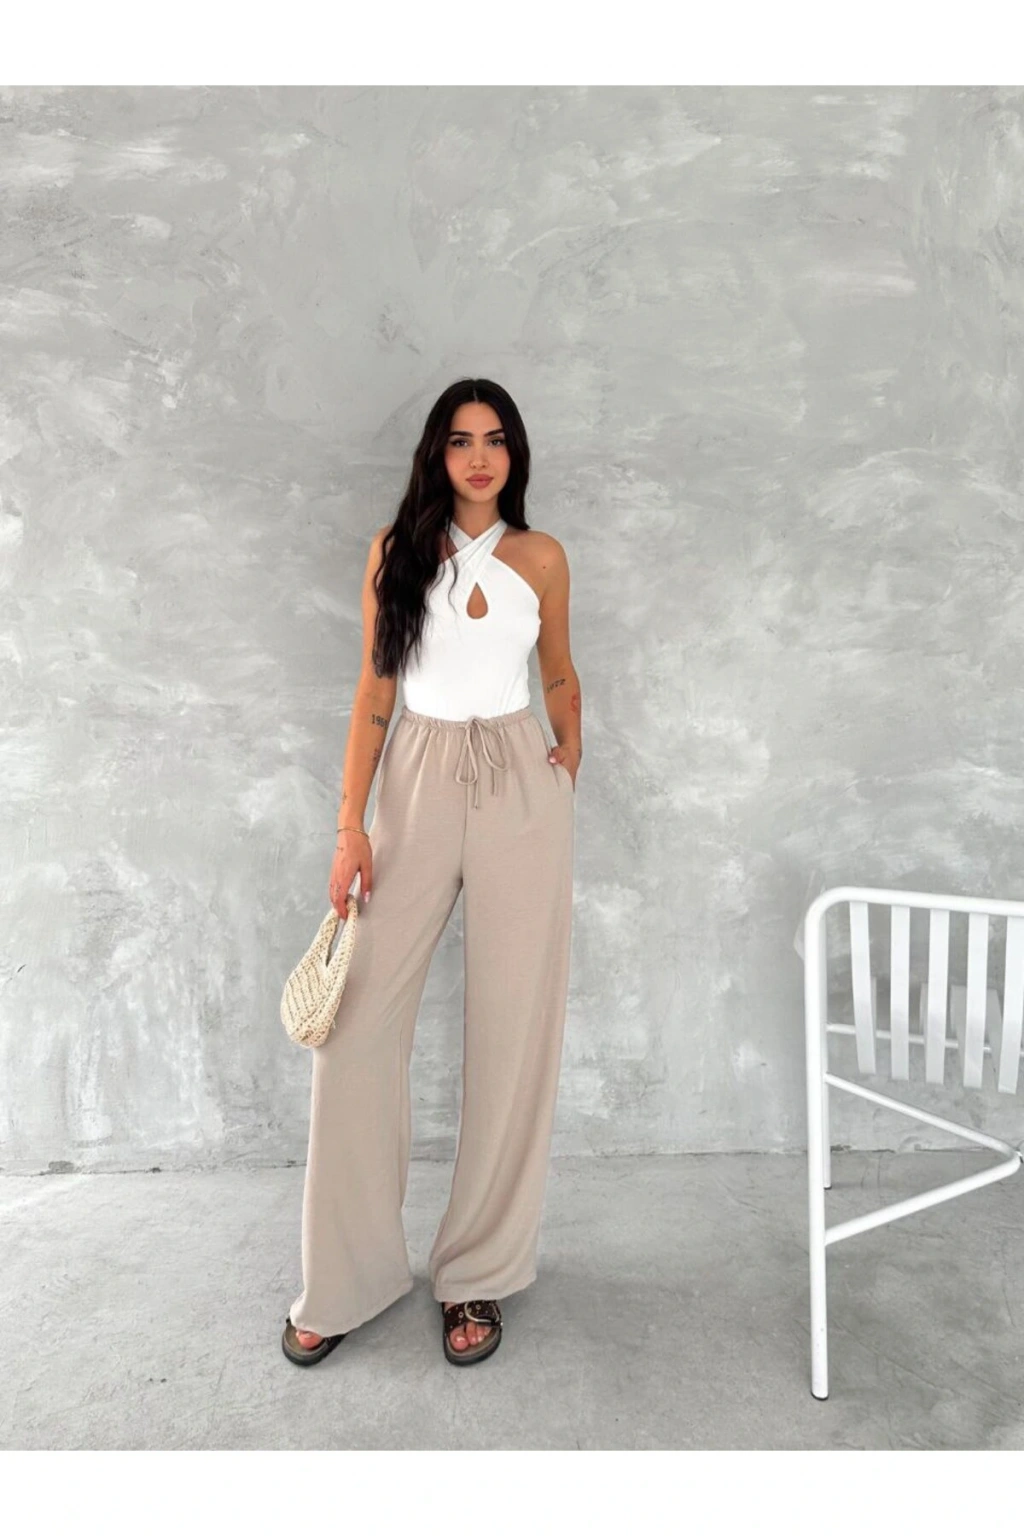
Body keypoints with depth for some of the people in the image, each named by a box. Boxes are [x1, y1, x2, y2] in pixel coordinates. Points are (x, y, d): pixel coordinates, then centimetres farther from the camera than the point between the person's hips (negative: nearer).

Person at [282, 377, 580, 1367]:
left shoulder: (541, 557, 6)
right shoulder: (395, 549, 5)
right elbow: (374, 693, 3)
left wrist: (569, 750, 4)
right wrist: (351, 824, -3)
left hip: (520, 788, 0)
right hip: (419, 785, 0)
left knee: (510, 1029, 3)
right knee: (354, 1026, -2)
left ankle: (480, 1272, 21)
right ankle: (345, 1277, 17)